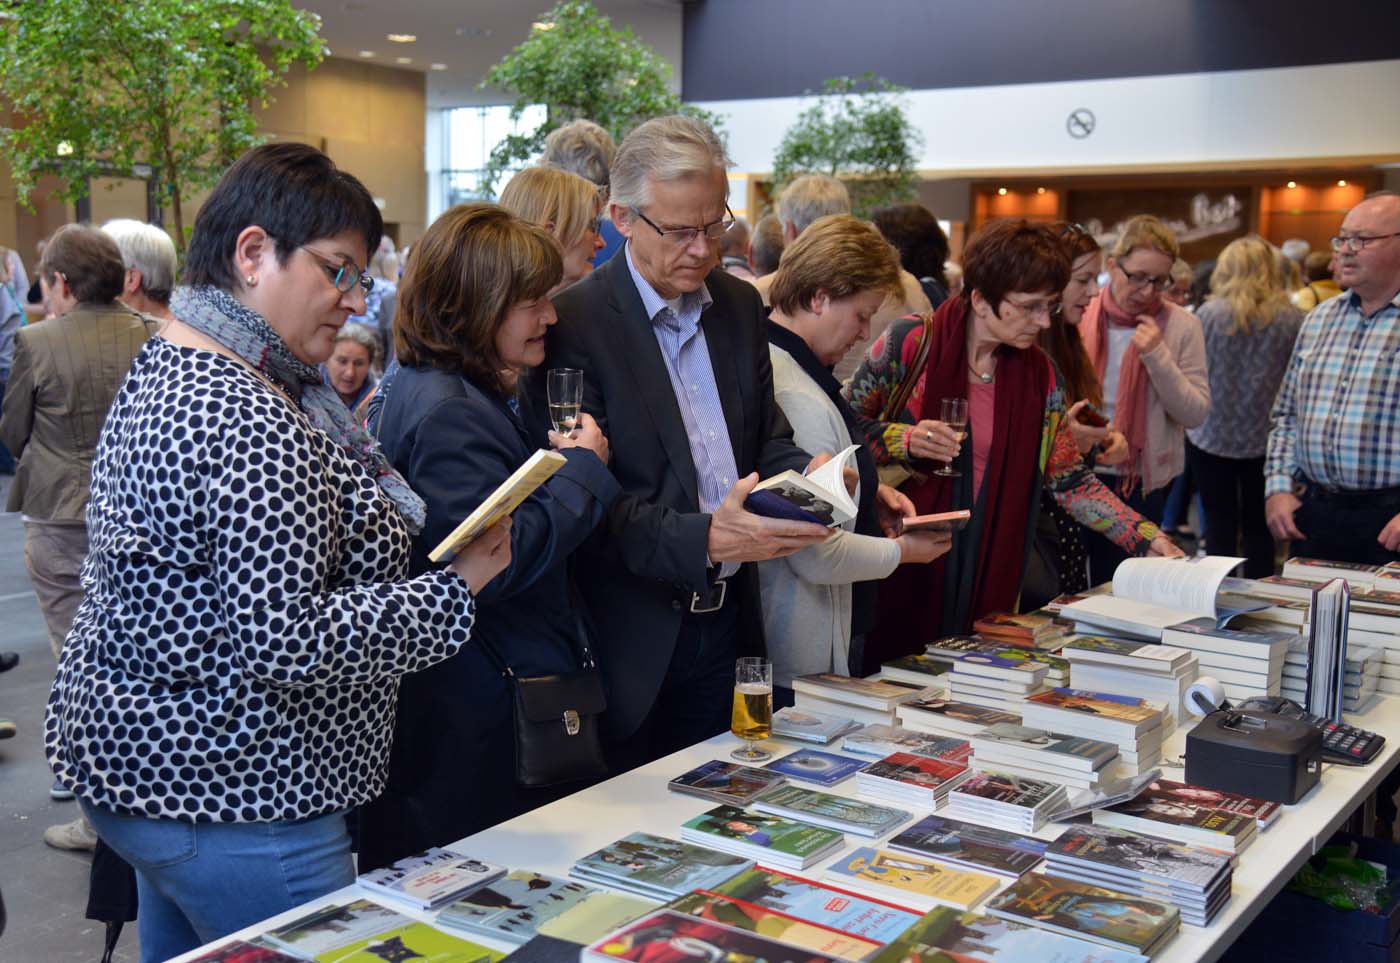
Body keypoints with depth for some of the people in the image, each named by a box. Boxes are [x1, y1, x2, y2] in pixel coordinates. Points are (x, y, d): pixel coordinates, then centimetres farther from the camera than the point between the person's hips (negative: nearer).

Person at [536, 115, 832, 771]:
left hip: (726, 624, 6)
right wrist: (704, 539, -29)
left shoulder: (739, 305, 8)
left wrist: (808, 474, -8)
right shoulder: (572, 322, -12)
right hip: (634, 641, -5)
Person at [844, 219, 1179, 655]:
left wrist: (1149, 540, -2)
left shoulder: (1037, 374, 3)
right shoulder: (910, 342, -10)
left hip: (986, 574, 4)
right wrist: (904, 440, -21)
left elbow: (1071, 481, 6)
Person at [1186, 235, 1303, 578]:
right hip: (1266, 438, 1)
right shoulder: (1293, 320, -7)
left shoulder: (1208, 314, -10)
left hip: (1212, 436, -1)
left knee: (1220, 522, 7)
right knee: (1259, 525, 10)